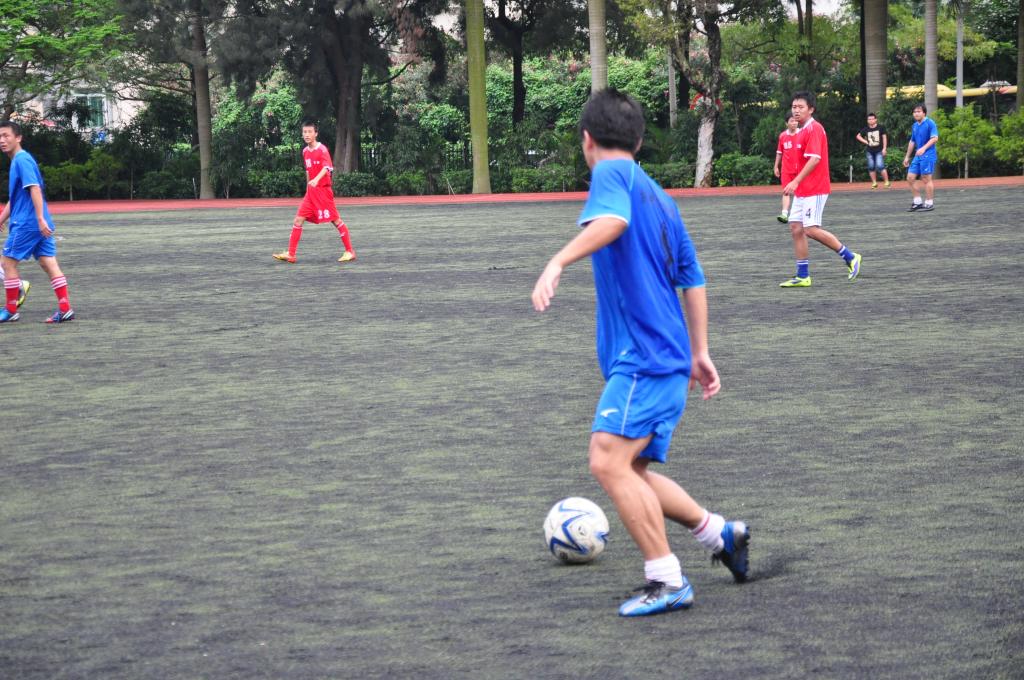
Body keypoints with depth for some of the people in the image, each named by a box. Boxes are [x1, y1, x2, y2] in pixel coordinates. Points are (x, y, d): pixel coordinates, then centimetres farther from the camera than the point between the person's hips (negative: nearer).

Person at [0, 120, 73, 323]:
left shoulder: (22, 160, -12)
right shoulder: (18, 160, 18)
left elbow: (35, 189, -22)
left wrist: (40, 219, -27)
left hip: (26, 223, -9)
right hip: (39, 225, 9)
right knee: (49, 264, 3)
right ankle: (65, 309, -1)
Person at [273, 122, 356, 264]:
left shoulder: (322, 150, -12)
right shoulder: (305, 151, 10)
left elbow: (326, 167, -28)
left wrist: (316, 180, -45)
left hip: (323, 191, -7)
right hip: (311, 192, 7)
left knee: (336, 220, -1)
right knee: (298, 220, -1)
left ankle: (349, 252, 8)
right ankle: (290, 254, -1)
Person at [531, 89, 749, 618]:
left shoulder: (612, 174, -4)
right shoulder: (660, 197, 22)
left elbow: (612, 220, -29)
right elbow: (692, 279, 25)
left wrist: (558, 262, -40)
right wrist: (698, 352, 30)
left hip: (643, 355, -9)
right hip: (669, 358, 9)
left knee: (609, 460, -15)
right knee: (631, 472, 14)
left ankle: (667, 581, -14)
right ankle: (722, 534, 21)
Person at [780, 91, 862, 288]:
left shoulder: (814, 129, -14)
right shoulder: (803, 130, 16)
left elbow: (814, 159, -23)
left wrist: (796, 181, -27)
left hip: (814, 190, -10)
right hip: (802, 190, 10)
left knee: (811, 229, -14)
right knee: (796, 228, 5)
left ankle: (850, 257, -1)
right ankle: (802, 276, 7)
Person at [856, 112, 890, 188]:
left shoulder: (881, 128, -1)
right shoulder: (866, 130, 6)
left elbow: (884, 137, 0)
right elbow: (858, 136, 17)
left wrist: (884, 148, -6)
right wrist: (865, 142, 3)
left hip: (879, 151, -4)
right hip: (870, 151, 4)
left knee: (880, 166, -15)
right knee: (871, 167, 4)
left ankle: (887, 182, -8)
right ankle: (874, 183, 14)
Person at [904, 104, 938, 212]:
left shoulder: (930, 123, -9)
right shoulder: (915, 126, 15)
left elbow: (935, 138, -19)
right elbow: (912, 142, 24)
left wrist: (924, 148, -30)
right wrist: (907, 156, 25)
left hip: (928, 155, -8)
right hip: (918, 156, 8)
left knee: (926, 179, -5)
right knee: (910, 177, 5)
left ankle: (929, 203, 4)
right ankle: (918, 202, 13)